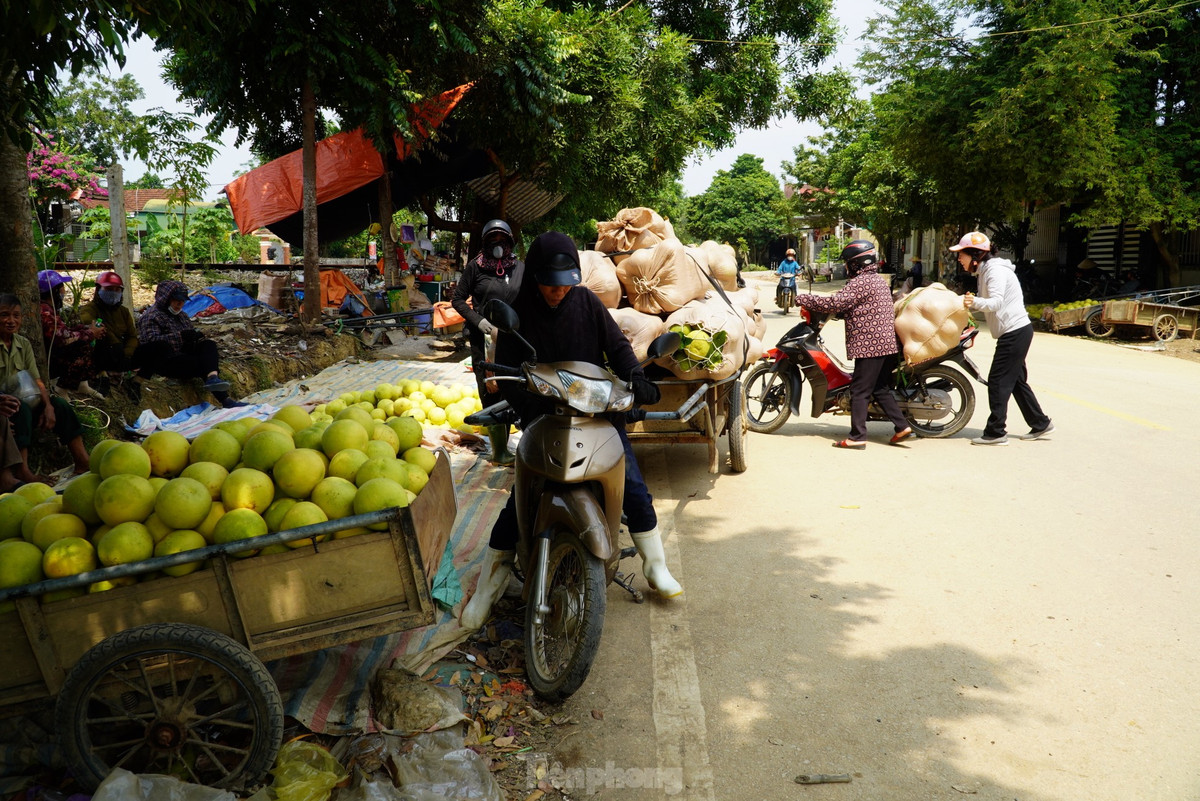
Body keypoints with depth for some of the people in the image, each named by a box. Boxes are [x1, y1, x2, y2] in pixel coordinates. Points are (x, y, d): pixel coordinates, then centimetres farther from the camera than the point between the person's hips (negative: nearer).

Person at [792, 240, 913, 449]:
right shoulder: (879, 279, 19)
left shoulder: (860, 282, -13)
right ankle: (902, 426, 13)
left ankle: (857, 437, -3)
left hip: (869, 345, -10)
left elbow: (835, 303, -20)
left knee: (859, 391, -5)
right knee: (880, 388, 16)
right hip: (888, 344, 10)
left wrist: (801, 299, -14)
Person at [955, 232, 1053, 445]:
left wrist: (975, 302, -46)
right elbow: (990, 303, 17)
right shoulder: (985, 270, 16)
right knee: (1016, 380, 16)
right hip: (1016, 331, 11)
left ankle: (995, 432, -4)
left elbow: (996, 302, -29)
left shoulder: (995, 270, -16)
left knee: (998, 381, -8)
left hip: (1015, 332, -11)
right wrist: (971, 302, 4)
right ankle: (1040, 424, 25)